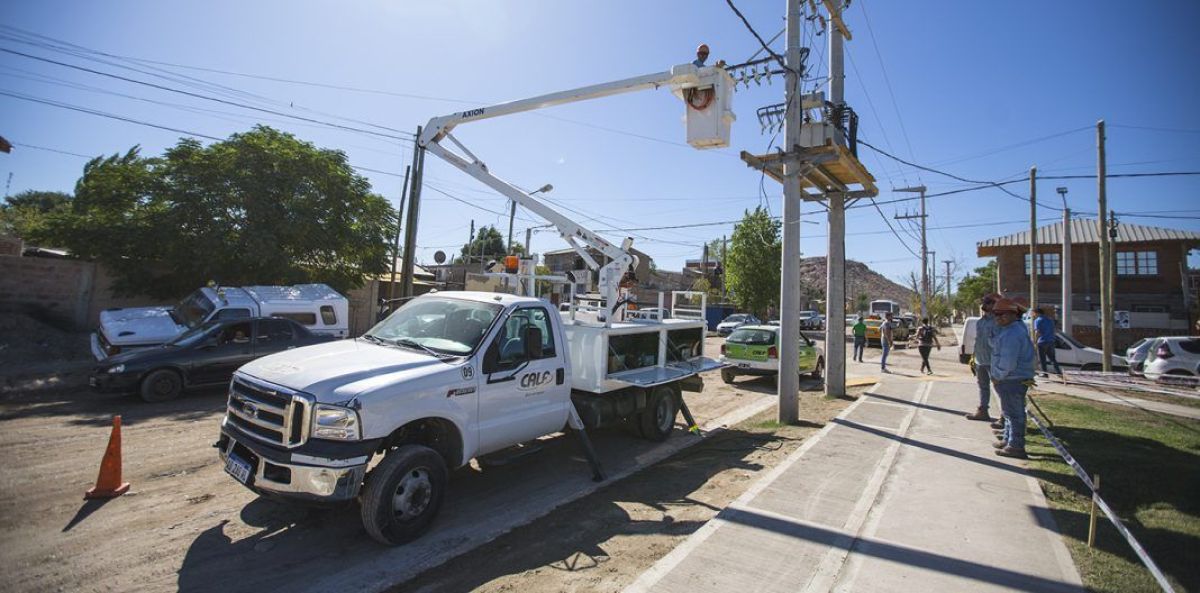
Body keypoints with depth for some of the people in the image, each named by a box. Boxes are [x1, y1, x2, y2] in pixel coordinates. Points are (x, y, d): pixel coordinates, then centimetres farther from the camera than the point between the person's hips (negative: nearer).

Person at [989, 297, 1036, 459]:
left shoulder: (1012, 333, -24)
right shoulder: (1016, 327, 10)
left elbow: (1008, 362, -25)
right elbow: (994, 343, 15)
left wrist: (998, 377, -14)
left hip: (1013, 380, -11)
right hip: (1012, 379, 11)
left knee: (1013, 413, -2)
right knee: (1010, 411, 22)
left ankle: (1016, 447, 6)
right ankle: (1008, 439, 35)